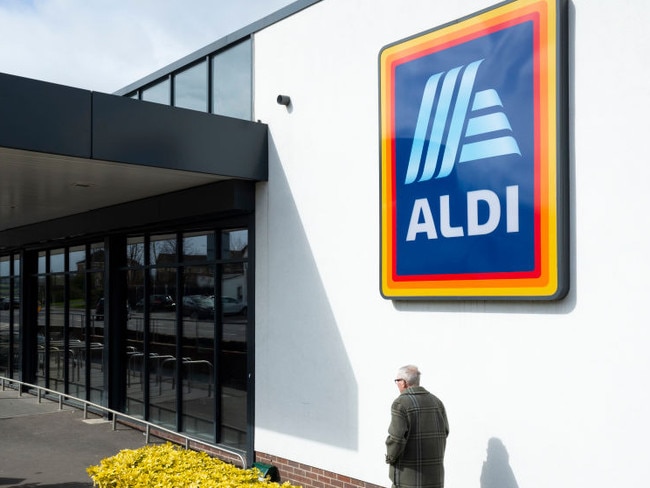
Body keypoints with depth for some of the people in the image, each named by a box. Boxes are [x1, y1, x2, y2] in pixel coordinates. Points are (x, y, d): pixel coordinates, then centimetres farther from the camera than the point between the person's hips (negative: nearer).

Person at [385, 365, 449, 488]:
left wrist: (390, 457, -3)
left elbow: (396, 439, -20)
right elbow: (444, 432, 9)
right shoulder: (436, 401, 6)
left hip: (409, 474, -6)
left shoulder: (401, 403, -13)